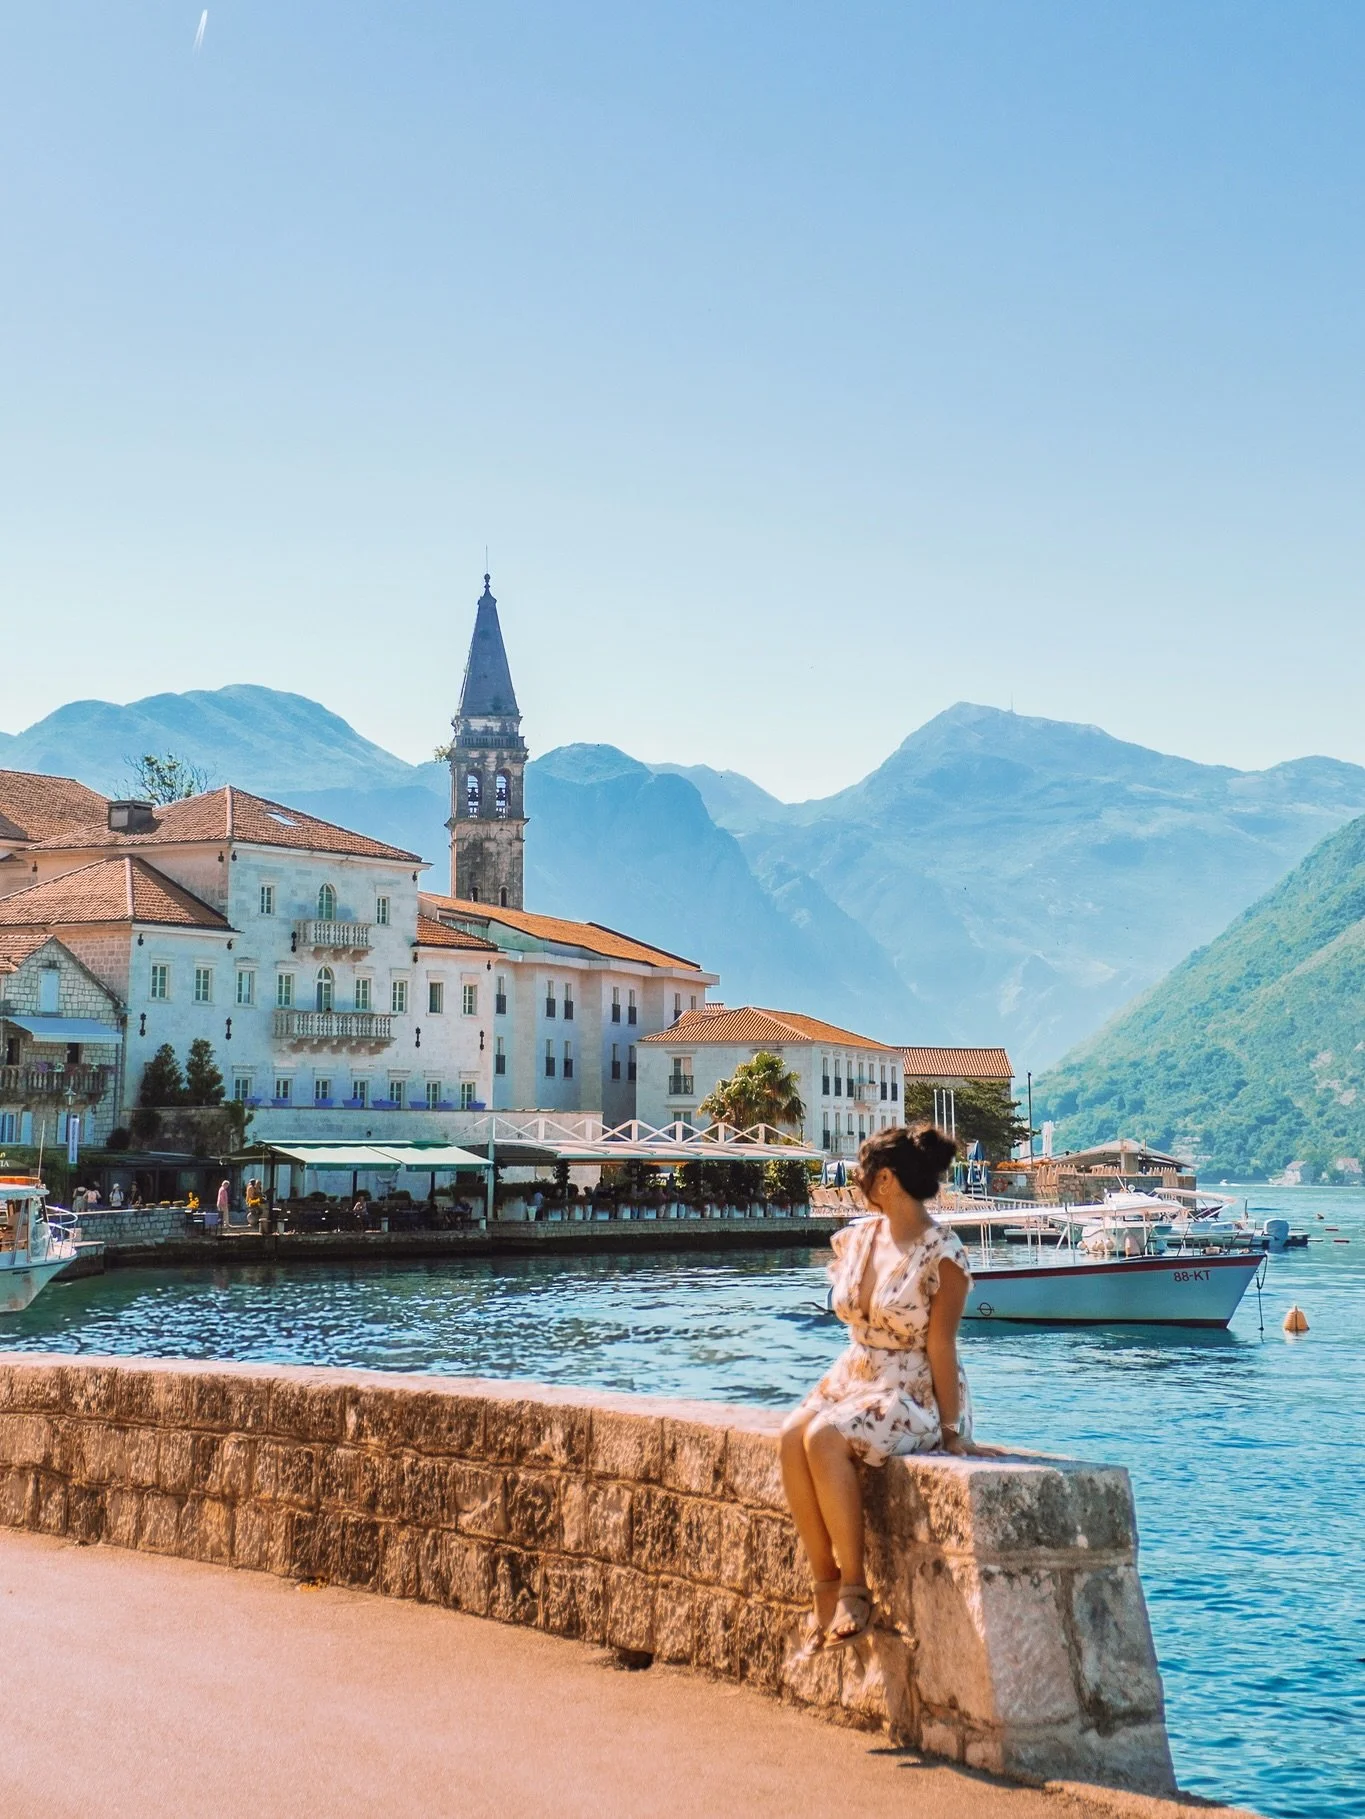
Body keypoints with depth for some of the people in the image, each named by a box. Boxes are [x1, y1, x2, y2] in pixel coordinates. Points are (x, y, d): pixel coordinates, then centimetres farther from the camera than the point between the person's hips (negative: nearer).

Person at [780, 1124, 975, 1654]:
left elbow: (940, 1345, -13)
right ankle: (825, 1585, -18)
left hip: (915, 1396, -6)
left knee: (826, 1438, -33)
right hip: (854, 1379, 6)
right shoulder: (857, 1237, 8)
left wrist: (950, 1428, -11)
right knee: (792, 1436, -25)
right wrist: (827, 1392, 6)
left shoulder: (941, 1253, -13)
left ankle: (854, 1588, -21)